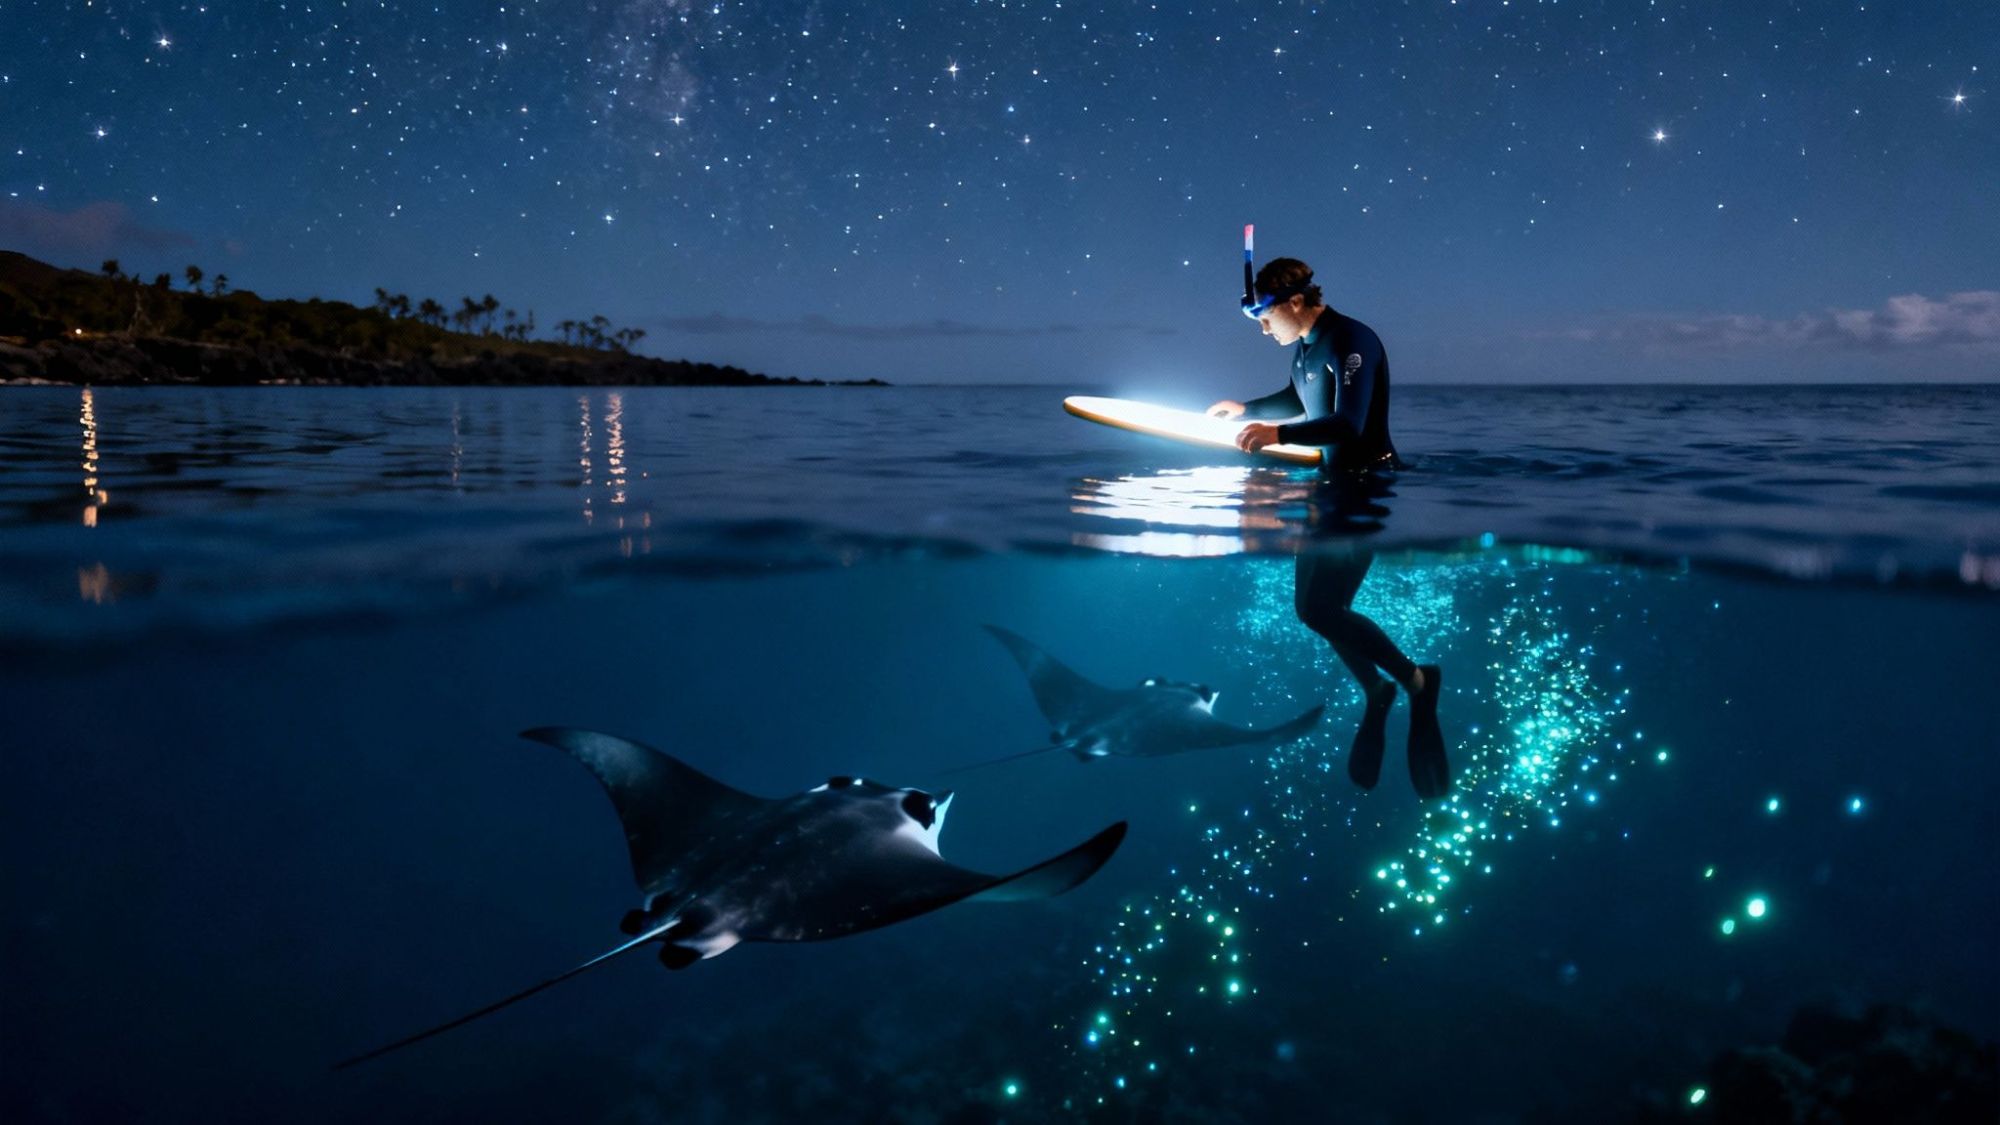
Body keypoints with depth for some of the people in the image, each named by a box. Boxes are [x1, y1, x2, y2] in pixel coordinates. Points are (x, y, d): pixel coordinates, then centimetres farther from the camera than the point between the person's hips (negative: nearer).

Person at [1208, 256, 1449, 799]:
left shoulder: (1351, 341, -20)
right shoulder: (1304, 345, 6)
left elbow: (1348, 424, -31)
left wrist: (1277, 434, -41)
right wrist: (1245, 408, 21)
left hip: (1369, 486, -9)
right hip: (1331, 484, 9)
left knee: (1323, 608, -14)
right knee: (1310, 605, 9)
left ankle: (1418, 680, 4)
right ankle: (1375, 695, 26)